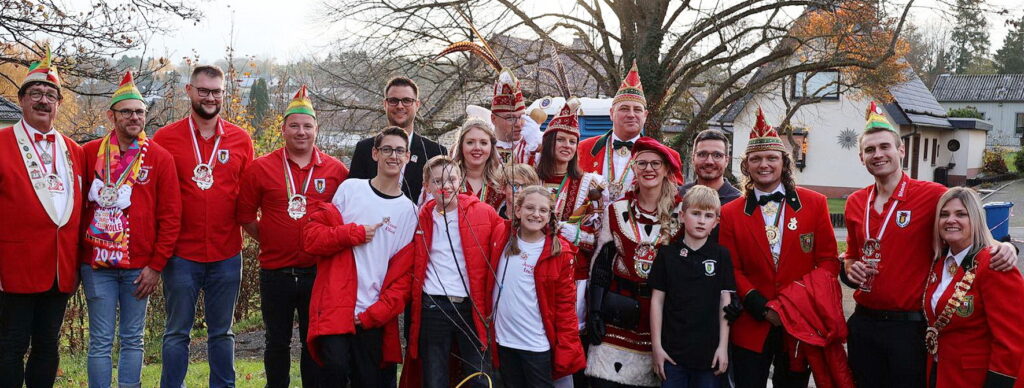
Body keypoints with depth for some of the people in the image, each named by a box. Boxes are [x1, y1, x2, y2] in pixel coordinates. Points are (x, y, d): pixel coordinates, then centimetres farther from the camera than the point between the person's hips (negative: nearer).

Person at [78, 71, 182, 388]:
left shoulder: (160, 158, 1)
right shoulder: (89, 153, 4)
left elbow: (170, 216, 0)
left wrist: (157, 265, -4)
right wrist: (75, 257, 3)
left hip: (140, 267, 0)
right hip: (96, 264, 0)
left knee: (133, 339, 9)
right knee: (101, 341, 3)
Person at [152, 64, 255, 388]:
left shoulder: (241, 140, 5)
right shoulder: (165, 138, -1)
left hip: (227, 254, 2)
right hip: (181, 253, -2)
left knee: (222, 332, 12)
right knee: (177, 333, 6)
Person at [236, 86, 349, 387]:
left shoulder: (336, 170, -1)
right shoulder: (260, 168, -2)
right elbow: (245, 215, 4)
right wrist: (269, 240, -1)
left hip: (318, 271, 0)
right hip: (275, 272, 0)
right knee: (277, 341, 13)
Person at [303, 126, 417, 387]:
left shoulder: (410, 210, 7)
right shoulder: (350, 189, 5)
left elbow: (405, 275, 3)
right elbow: (311, 237, 2)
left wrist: (374, 314, -6)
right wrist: (355, 233, -10)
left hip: (374, 319, 2)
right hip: (335, 307, -2)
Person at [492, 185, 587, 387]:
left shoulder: (560, 251, -8)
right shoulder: (502, 239, -2)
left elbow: (565, 304, -6)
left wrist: (566, 349, -9)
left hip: (538, 345, -3)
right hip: (504, 340, 3)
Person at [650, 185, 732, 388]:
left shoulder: (721, 255, 2)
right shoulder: (667, 253, 0)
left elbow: (725, 302, 3)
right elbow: (657, 300, 2)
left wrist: (723, 346, -1)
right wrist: (656, 345, -1)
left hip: (709, 350, 0)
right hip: (672, 350, 0)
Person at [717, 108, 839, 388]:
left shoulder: (814, 204, 1)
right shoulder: (731, 213, 2)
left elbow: (828, 261, 0)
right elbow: (732, 270, 1)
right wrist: (761, 307, -13)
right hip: (751, 327, 0)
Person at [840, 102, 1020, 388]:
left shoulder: (932, 195, -9)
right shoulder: (855, 203, 5)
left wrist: (1003, 247, -19)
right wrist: (851, 270, -2)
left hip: (910, 326, -4)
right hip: (863, 322, 4)